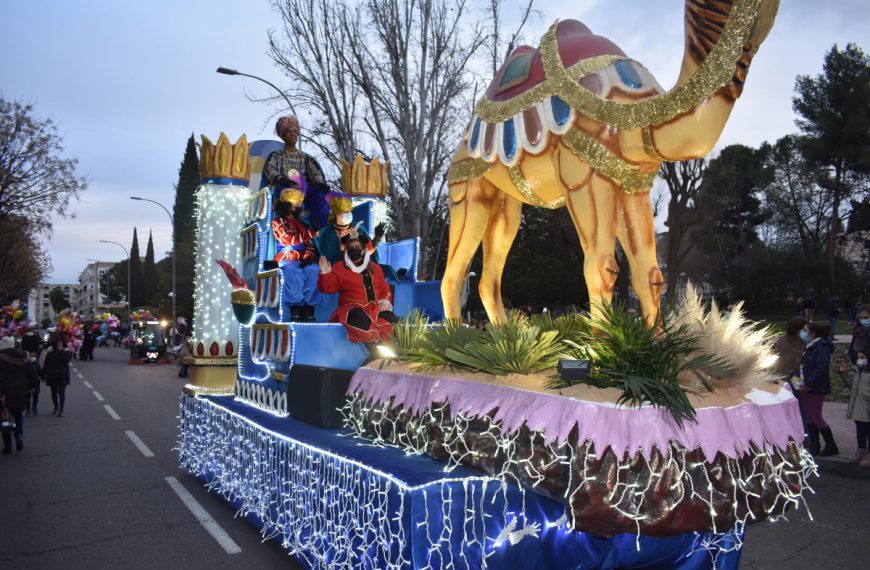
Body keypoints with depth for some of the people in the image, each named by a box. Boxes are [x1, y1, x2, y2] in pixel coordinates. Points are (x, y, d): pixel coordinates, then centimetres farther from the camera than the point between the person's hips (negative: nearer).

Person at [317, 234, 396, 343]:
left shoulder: (375, 268, 18)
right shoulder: (340, 268, 6)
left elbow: (384, 289, 23)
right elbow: (327, 287, -1)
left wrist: (385, 303, 4)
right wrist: (325, 274, -20)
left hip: (375, 309, 4)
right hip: (352, 308, -4)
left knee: (391, 319, -26)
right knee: (359, 318, -39)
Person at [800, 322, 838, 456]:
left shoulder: (822, 348, -17)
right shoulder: (810, 347, 14)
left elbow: (821, 369, -24)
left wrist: (808, 384, -24)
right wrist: (801, 379, 7)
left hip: (817, 388, -10)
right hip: (809, 388, 10)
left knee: (816, 417, -3)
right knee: (811, 417, 12)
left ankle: (831, 446, 10)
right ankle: (814, 447, 19)